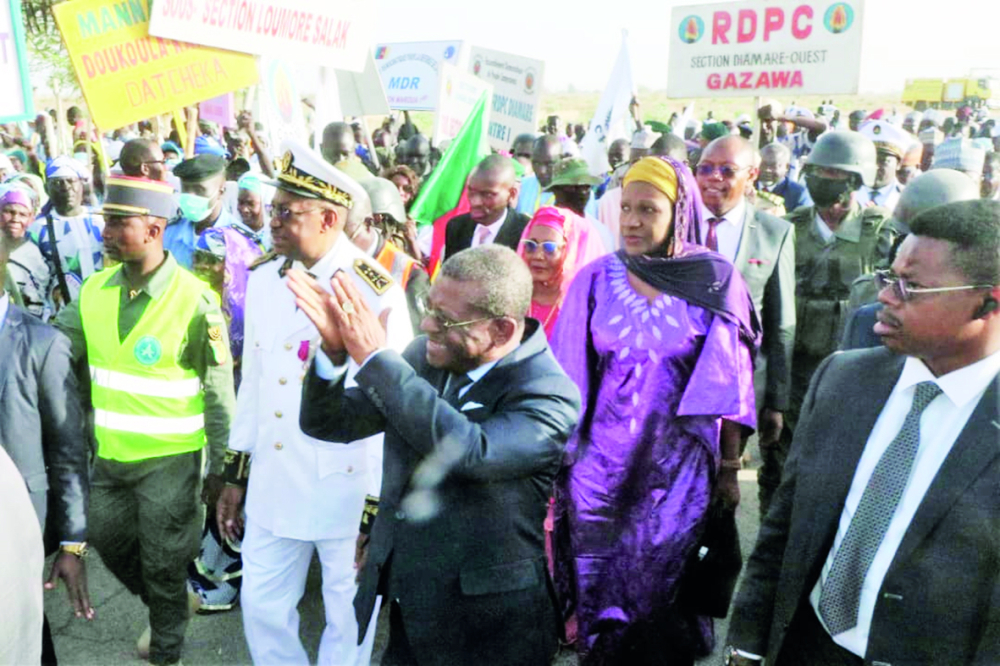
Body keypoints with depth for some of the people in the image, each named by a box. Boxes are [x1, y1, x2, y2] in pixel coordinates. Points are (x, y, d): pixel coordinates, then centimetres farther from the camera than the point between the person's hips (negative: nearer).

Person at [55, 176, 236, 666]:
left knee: (163, 562, 10)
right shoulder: (94, 290, -3)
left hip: (170, 457, -5)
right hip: (111, 453, 6)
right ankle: (167, 607, 47)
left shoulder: (195, 300, -18)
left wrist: (219, 463, -9)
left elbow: (219, 391, -13)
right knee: (108, 538, 21)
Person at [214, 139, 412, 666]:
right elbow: (253, 377, 10)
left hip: (347, 489, -5)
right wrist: (236, 472, 12)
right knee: (262, 606, 18)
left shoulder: (376, 293, -18)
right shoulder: (262, 278, 1)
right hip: (272, 485, 6)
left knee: (348, 620, 13)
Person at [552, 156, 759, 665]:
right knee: (599, 590, 12)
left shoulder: (718, 284, -6)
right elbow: (570, 376, 2)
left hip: (678, 465, -1)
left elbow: (728, 384, -2)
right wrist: (555, 453, 3)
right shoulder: (595, 280, -2)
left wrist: (729, 468, 0)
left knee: (662, 592, 5)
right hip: (600, 464, 2)